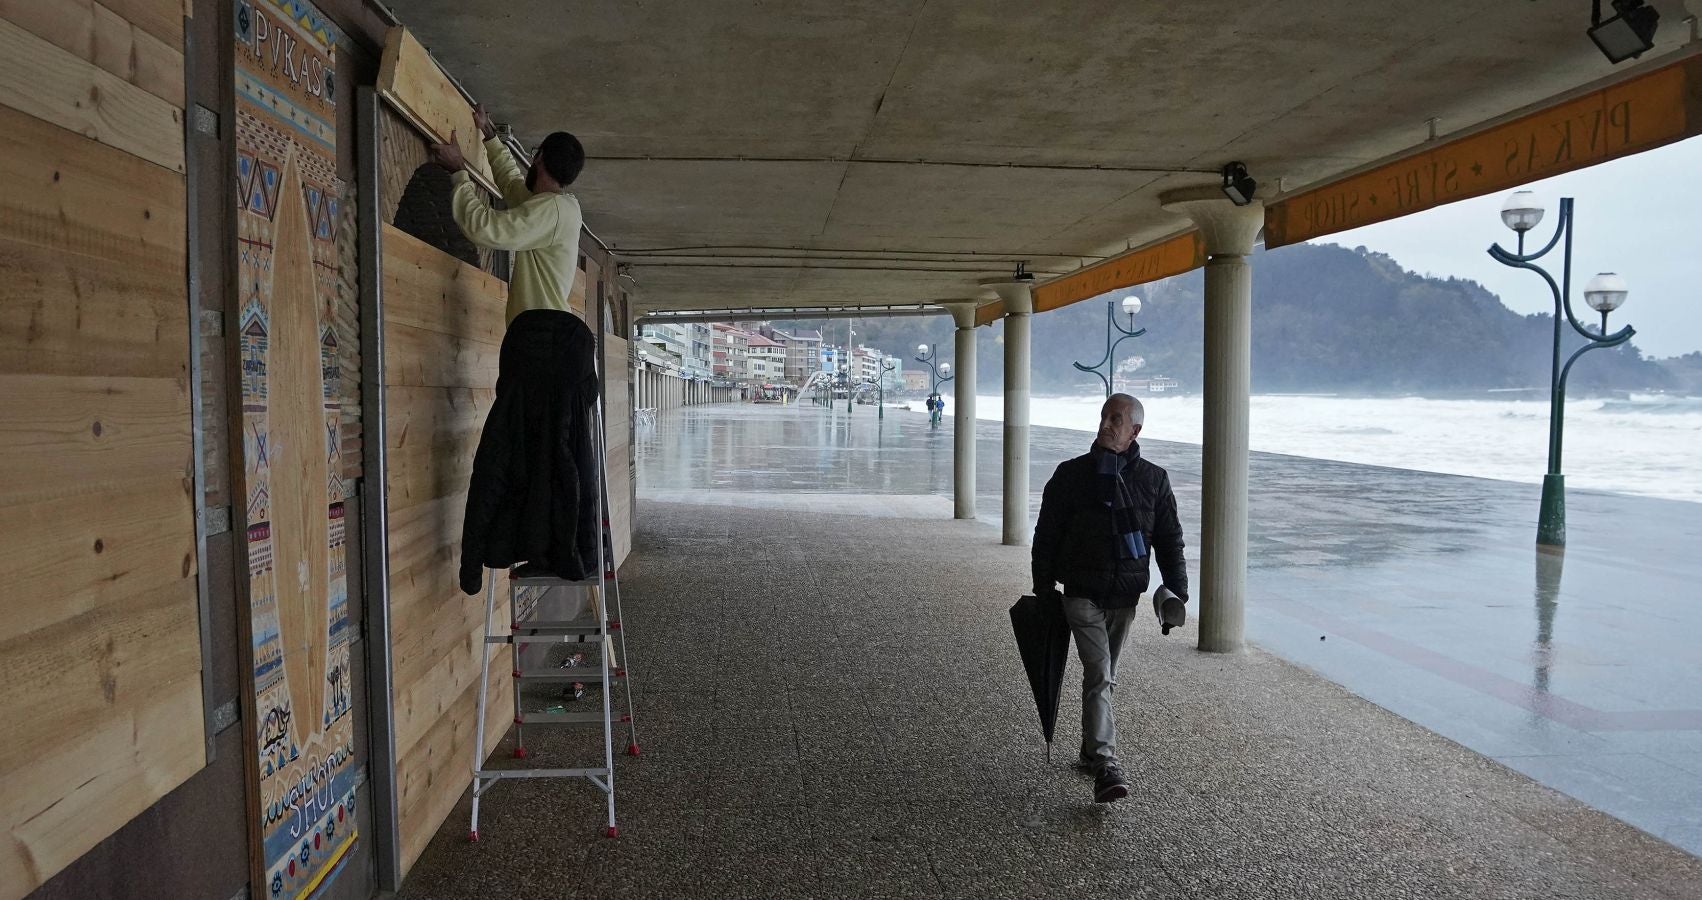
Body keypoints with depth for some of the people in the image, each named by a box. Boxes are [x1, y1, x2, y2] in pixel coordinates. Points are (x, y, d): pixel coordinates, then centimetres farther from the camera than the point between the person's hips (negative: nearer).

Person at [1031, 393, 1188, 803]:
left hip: (1125, 597, 3)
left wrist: (1177, 591, 2)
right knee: (1099, 674, -15)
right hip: (1082, 595, -3)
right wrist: (1043, 588, 0)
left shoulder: (1154, 480, 4)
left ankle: (1090, 752, 30)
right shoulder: (1072, 474, -2)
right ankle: (1105, 766, -19)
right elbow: (1046, 534, 2)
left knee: (1103, 676, 15)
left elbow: (1170, 539, 10)